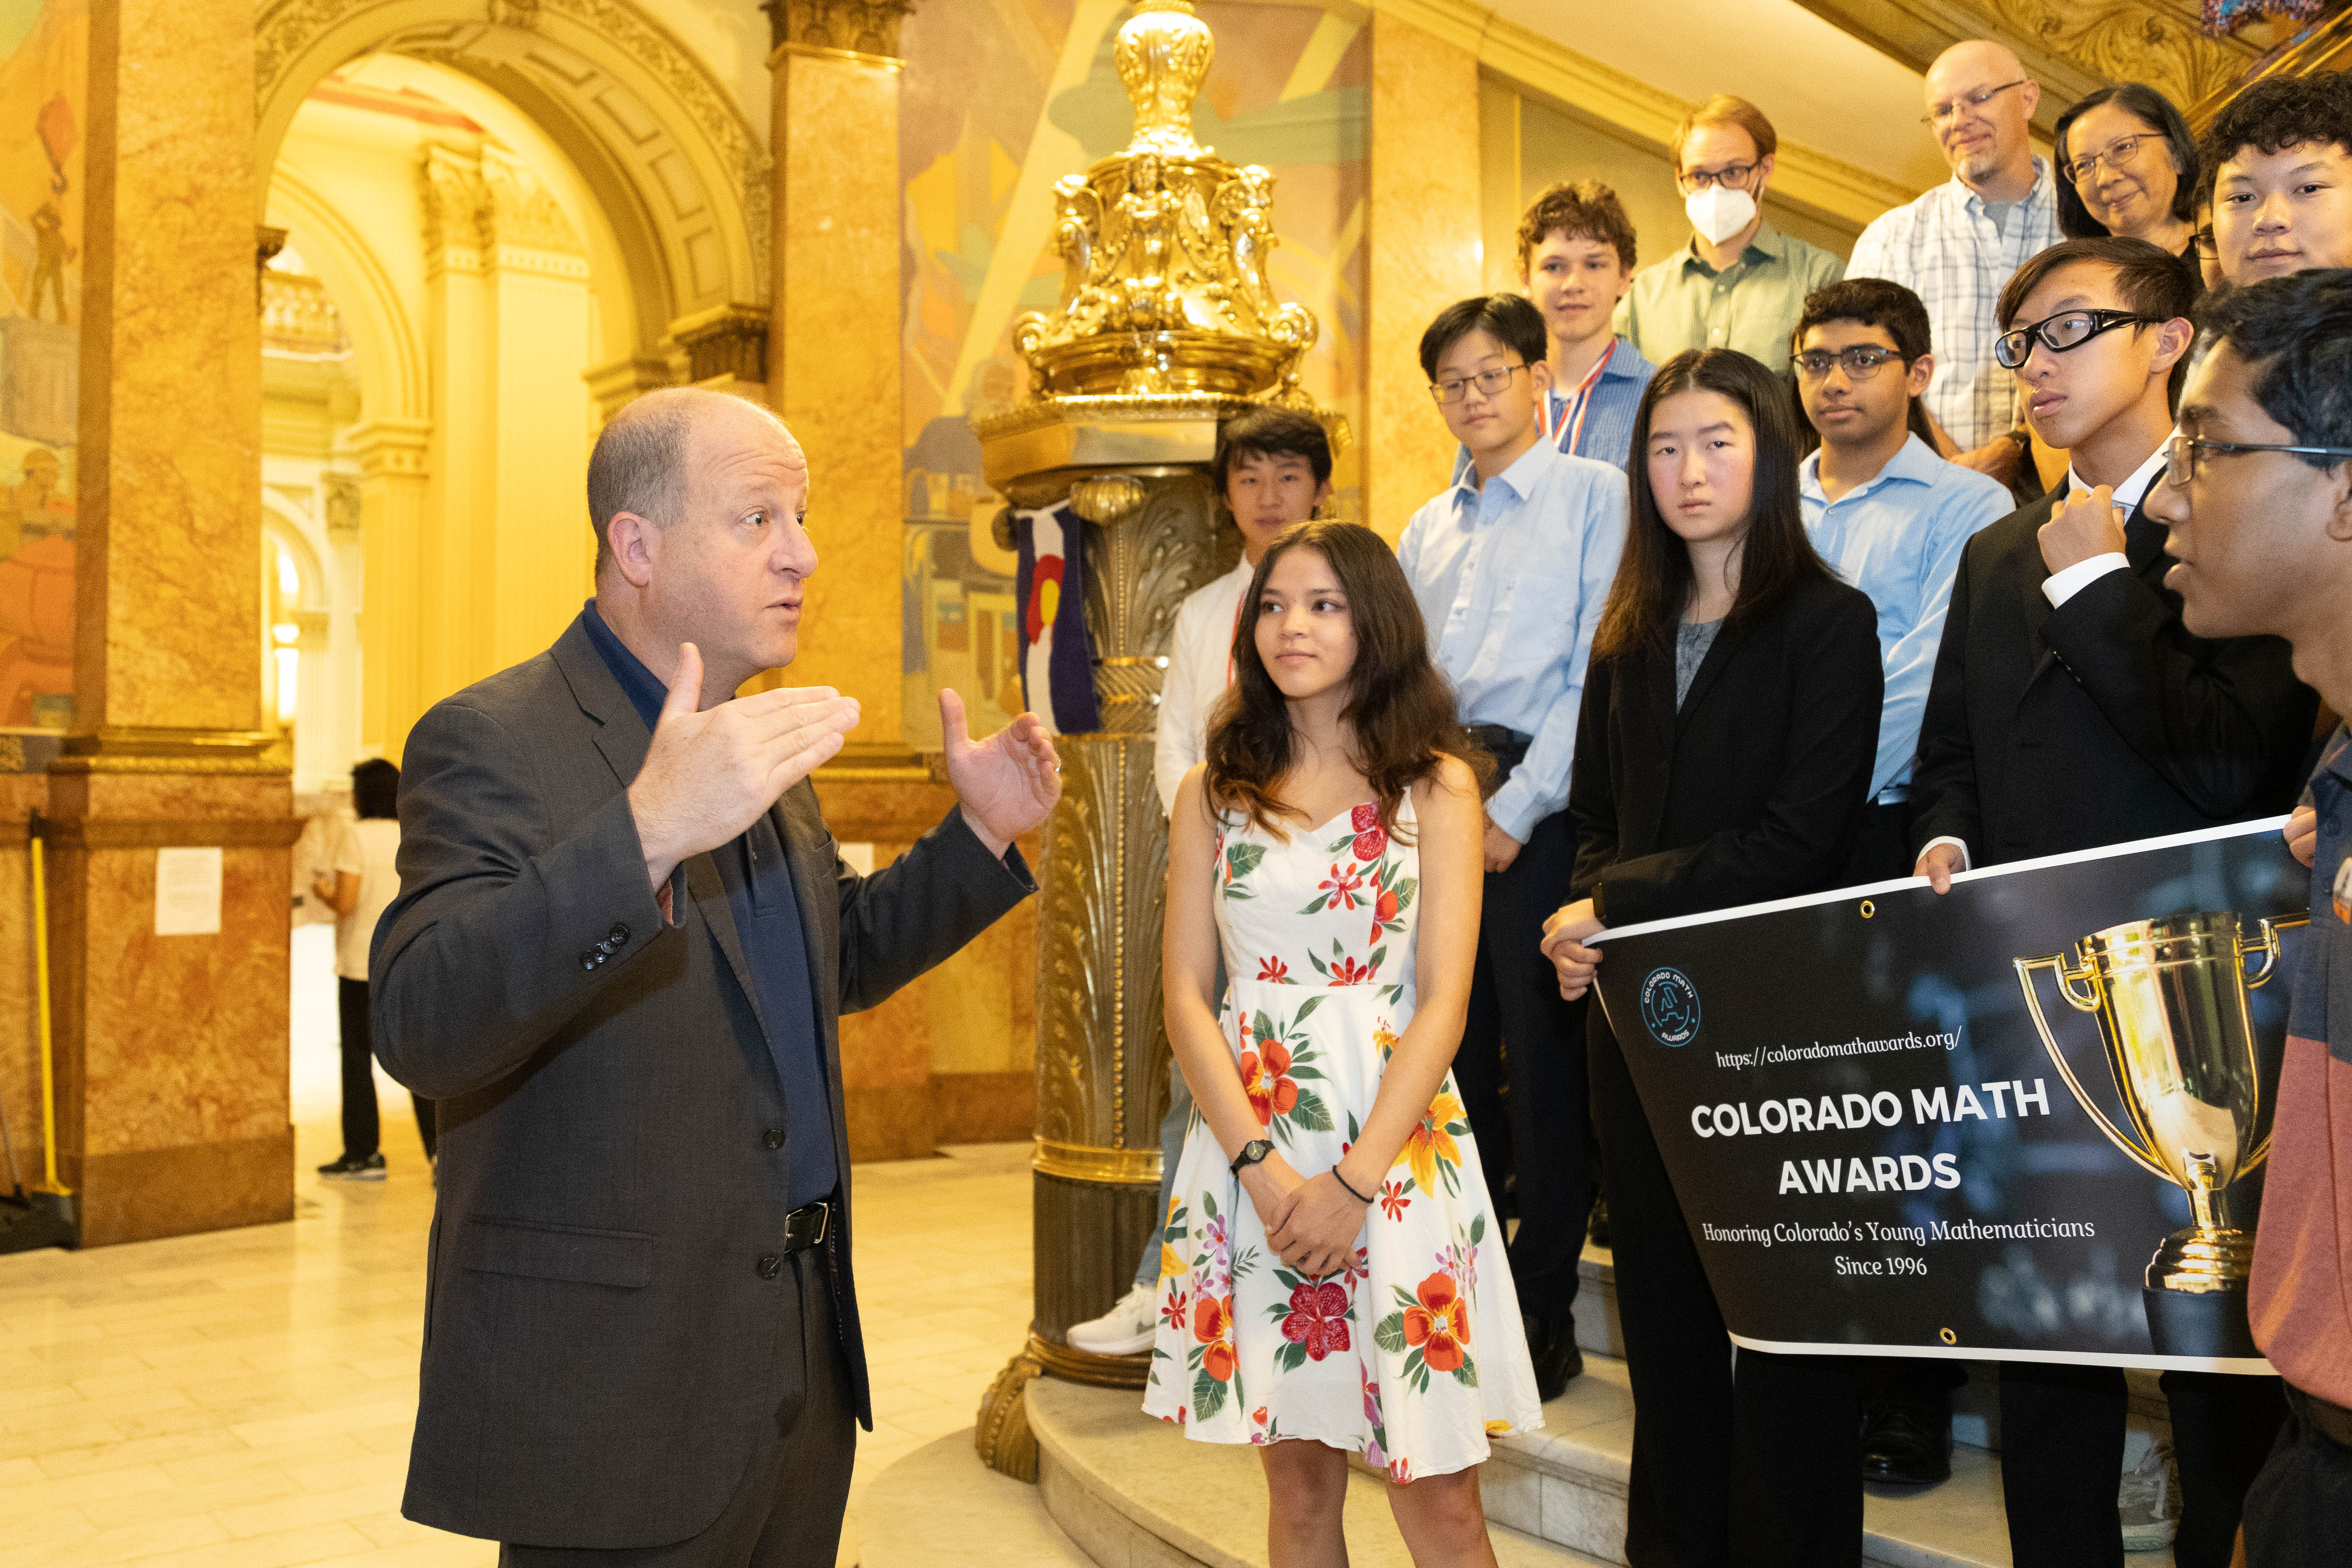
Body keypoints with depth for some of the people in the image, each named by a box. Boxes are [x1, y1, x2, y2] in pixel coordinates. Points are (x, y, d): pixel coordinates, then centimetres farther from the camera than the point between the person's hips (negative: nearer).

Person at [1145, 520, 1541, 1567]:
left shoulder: (1436, 784, 2)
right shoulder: (1213, 792, 8)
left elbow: (1443, 1000, -4)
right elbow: (1186, 996, 2)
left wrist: (1355, 1181, -13)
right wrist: (1262, 1167, -10)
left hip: (1395, 1144, -2)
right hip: (1247, 1146, 2)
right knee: (1298, 1478, 9)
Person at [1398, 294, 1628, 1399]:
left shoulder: (1597, 497, 2)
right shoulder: (1424, 532, 20)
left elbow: (1599, 674, -7)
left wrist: (1516, 810, -12)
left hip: (1541, 804, -5)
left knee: (1544, 1073, -1)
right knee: (1446, 1064, 7)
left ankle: (1542, 1322, 11)